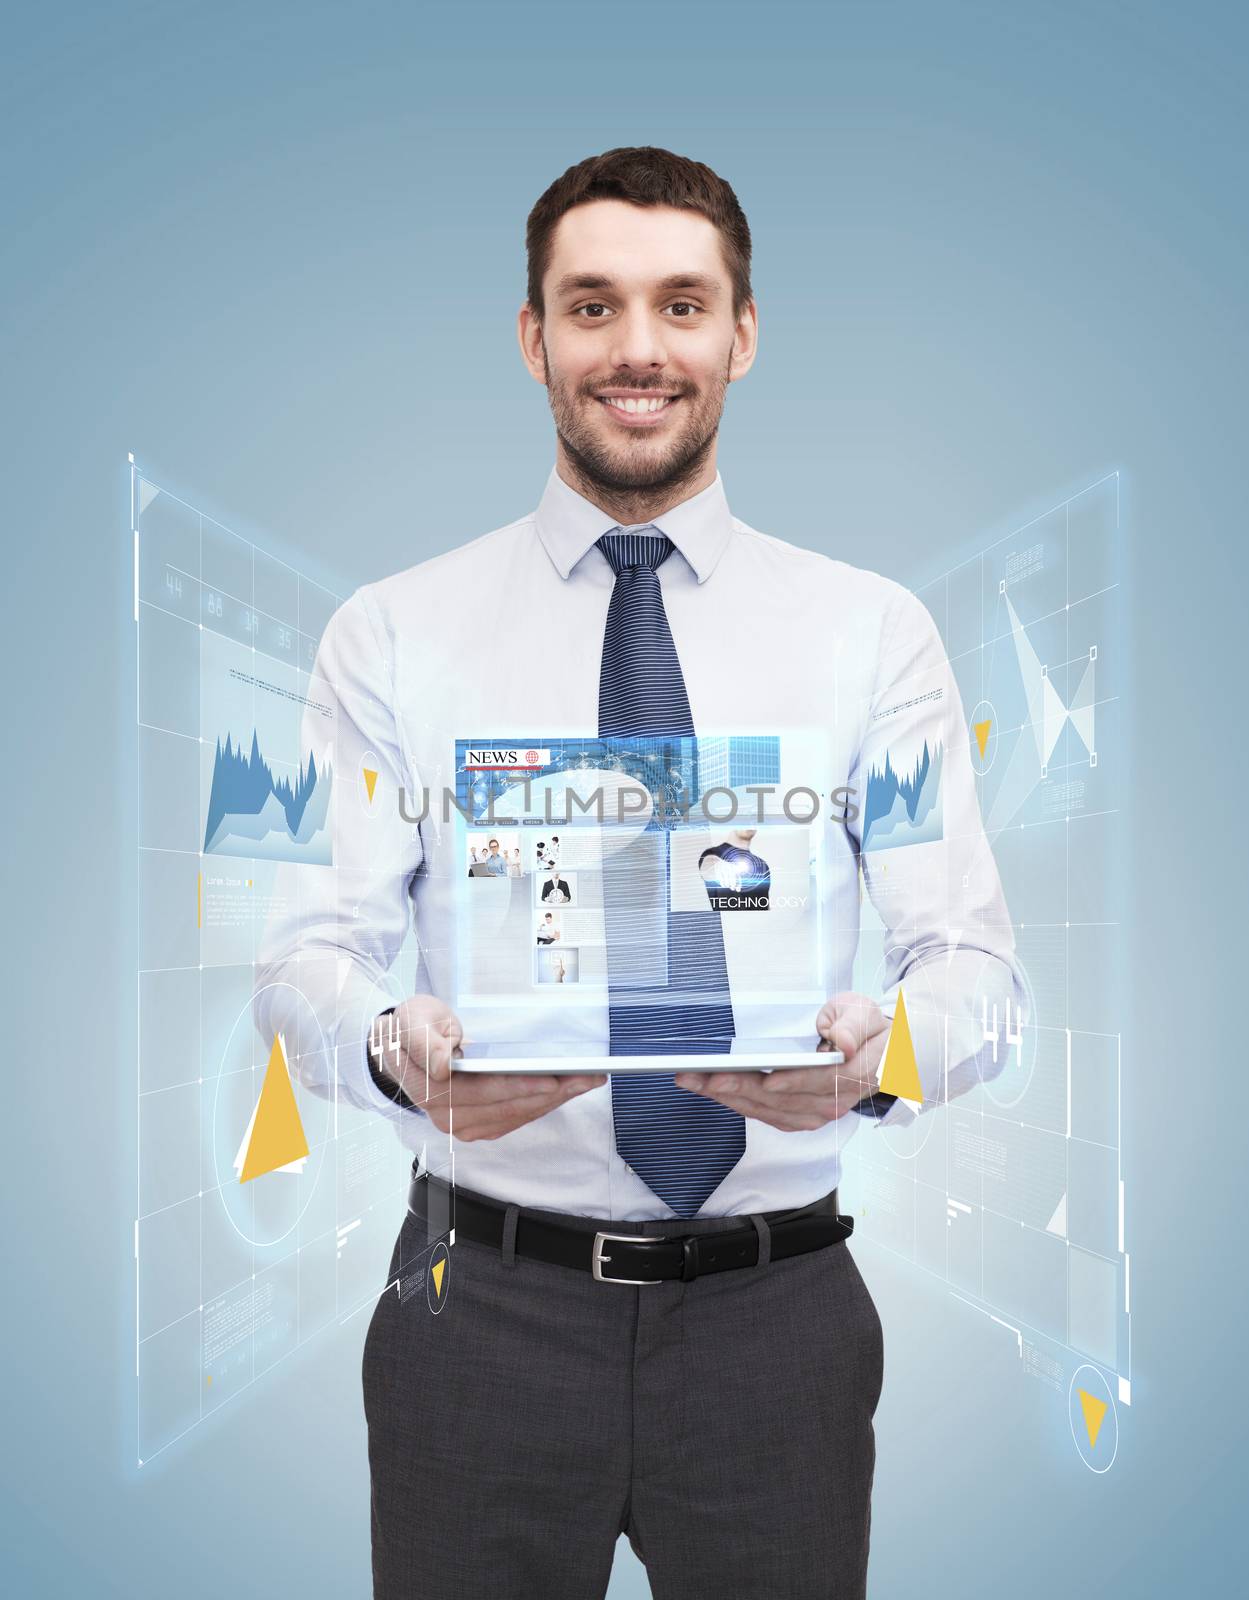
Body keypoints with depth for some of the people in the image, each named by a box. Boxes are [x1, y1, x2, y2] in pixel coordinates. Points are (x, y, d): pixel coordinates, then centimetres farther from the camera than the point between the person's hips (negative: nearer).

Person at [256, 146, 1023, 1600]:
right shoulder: (392, 633, 2)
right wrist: (397, 1051, -26)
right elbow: (307, 948, -3)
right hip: (487, 1302, 0)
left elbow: (970, 954, -3)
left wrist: (878, 1055, -25)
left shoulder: (871, 630, 2)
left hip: (779, 1309, 1)